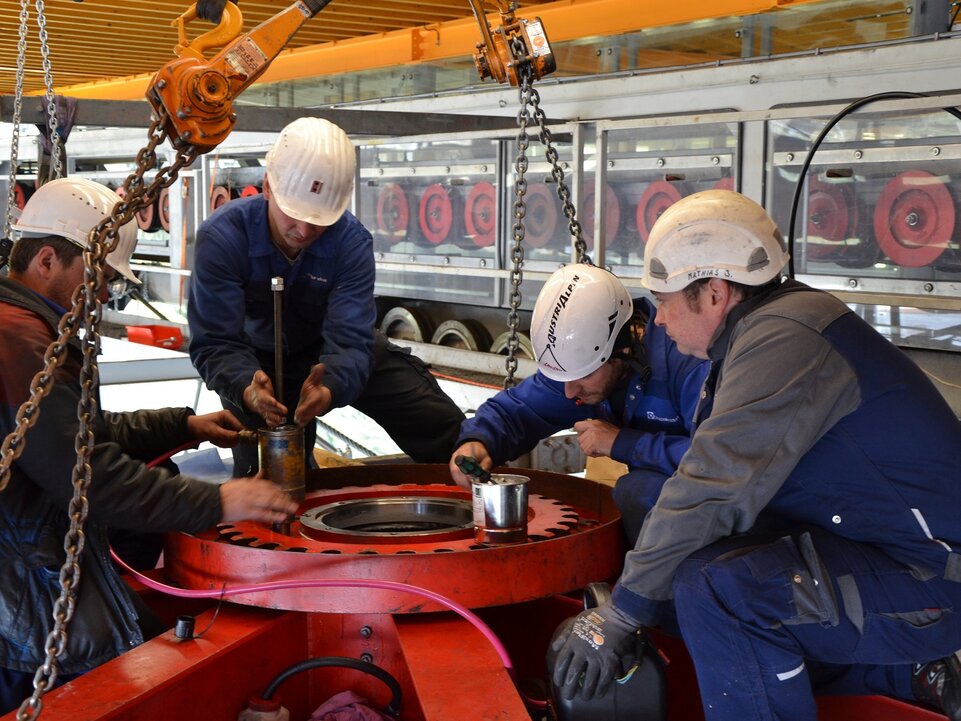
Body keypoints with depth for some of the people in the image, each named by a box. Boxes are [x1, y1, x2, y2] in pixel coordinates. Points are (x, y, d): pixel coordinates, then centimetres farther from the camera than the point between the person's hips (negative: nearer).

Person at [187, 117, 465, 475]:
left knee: (443, 428, -4)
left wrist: (329, 388, -56)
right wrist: (247, 389, -55)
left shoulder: (352, 241, -27)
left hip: (329, 351, 2)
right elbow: (216, 342, -33)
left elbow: (349, 340, -33)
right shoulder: (222, 237, -31)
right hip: (259, 360, -1)